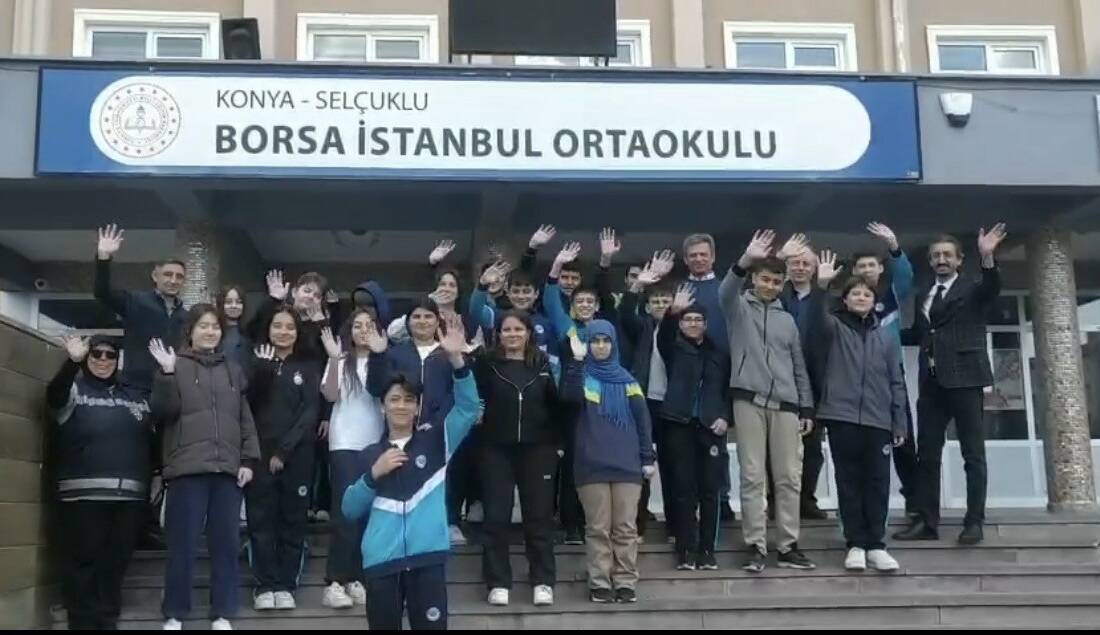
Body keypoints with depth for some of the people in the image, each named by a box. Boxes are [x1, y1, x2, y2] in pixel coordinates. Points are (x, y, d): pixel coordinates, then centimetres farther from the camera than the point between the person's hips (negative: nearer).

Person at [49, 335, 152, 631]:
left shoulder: (135, 397, 18)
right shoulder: (75, 389, 6)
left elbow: (154, 437, 17)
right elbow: (55, 396, -17)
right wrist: (72, 361, -35)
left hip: (130, 495, 3)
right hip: (85, 494, -3)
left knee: (115, 564, 7)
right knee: (84, 562, -3)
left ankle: (108, 622, 16)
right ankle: (84, 622, 4)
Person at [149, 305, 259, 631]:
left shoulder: (232, 370, 17)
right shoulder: (176, 366, 5)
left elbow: (245, 418, 15)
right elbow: (163, 412, -5)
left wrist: (248, 459, 5)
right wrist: (167, 373, -16)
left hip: (227, 468, 3)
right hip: (187, 468, -3)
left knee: (225, 544, 5)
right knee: (183, 545, -1)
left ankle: (222, 614, 11)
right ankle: (174, 615, 9)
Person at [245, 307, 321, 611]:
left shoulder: (308, 367, 8)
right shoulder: (257, 362, 11)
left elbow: (310, 412, -1)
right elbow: (247, 403, -5)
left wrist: (284, 450, -10)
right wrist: (263, 367, -17)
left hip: (296, 454, 0)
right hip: (260, 452, 0)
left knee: (293, 519, 2)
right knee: (261, 519, -2)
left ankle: (286, 585, 8)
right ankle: (264, 585, 4)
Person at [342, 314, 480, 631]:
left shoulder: (435, 439, 7)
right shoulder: (370, 455, 11)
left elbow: (469, 408, -9)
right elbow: (350, 509, 9)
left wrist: (456, 359, -21)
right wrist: (374, 474, -6)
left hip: (427, 556, -2)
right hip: (381, 559, 2)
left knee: (431, 625, -5)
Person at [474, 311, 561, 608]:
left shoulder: (543, 362, 4)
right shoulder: (487, 363, -1)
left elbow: (556, 402, 6)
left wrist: (558, 441, 2)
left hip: (537, 448, 1)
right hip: (497, 449, -1)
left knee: (539, 515, 6)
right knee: (496, 517, 3)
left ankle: (543, 581, 14)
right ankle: (498, 582, 12)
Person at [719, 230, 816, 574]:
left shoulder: (787, 320, 18)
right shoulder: (739, 307, 7)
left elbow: (799, 367, 19)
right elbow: (726, 291, -18)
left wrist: (807, 408, 12)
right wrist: (746, 260, -35)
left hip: (785, 404, 3)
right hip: (749, 401, -3)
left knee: (789, 477, 3)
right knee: (752, 476, -2)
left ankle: (788, 547, 10)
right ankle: (756, 547, 2)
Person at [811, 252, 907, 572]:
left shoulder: (886, 335, 12)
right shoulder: (835, 328, 6)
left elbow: (896, 382, 12)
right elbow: (818, 316, -18)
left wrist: (900, 423, 7)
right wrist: (822, 286, -36)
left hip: (877, 420, 2)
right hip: (842, 417, -2)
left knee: (878, 483, 2)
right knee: (849, 481, 2)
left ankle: (876, 544, 9)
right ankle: (855, 544, 8)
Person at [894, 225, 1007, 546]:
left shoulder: (973, 290, 4)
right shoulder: (923, 296, 18)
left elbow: (993, 289, -18)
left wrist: (987, 257, -34)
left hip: (963, 378, -5)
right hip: (931, 382, 5)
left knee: (973, 453, -1)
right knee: (927, 454, 4)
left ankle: (974, 522, 2)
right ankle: (926, 521, 8)